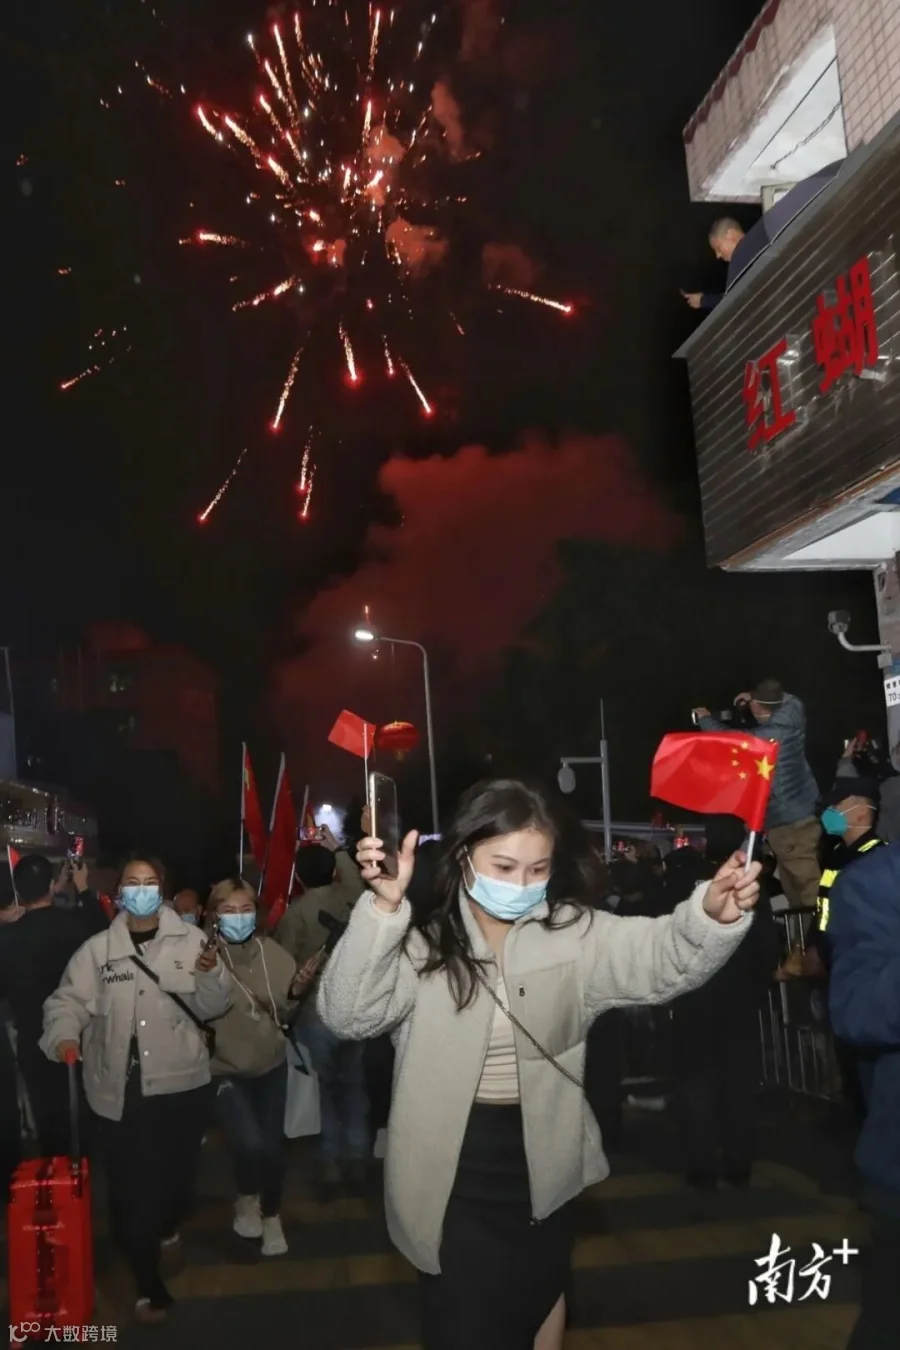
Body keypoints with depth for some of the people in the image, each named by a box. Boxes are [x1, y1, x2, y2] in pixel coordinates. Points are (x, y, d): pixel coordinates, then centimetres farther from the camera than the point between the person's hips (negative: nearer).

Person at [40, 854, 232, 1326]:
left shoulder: (190, 940, -1)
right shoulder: (96, 949, 1)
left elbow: (211, 1007, -2)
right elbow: (69, 1001, -3)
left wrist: (211, 974, -23)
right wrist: (64, 1035, -23)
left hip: (180, 1083, 1)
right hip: (120, 1089, 0)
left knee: (178, 1172, 14)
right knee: (130, 1185, 2)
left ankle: (168, 1230, 49)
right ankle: (148, 1283, 21)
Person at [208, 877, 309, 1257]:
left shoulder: (272, 952, -5)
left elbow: (284, 1015, 5)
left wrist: (295, 993, -15)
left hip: (271, 1063, 4)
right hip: (226, 1068, -3)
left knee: (273, 1145, 12)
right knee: (250, 1143, -20)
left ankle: (271, 1216, 39)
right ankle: (247, 1198, 13)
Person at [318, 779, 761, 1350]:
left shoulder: (571, 932, -8)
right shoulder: (421, 940, -15)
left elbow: (663, 957, -20)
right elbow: (348, 1015, -27)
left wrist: (713, 916, -43)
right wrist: (383, 909, -42)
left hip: (543, 1154, 3)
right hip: (456, 1165, -3)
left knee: (543, 1293, 25)